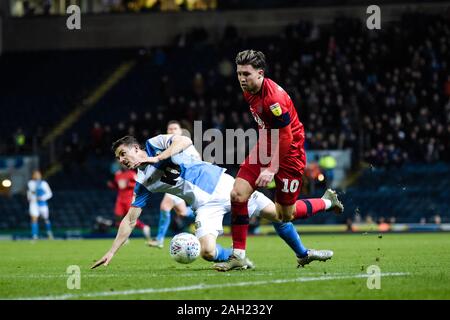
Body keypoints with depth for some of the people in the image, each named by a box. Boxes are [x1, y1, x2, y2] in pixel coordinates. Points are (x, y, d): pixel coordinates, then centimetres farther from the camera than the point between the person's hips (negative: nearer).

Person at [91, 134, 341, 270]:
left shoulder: (155, 144, -2)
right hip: (206, 205, 2)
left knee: (277, 214, -6)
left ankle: (302, 254, 17)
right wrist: (111, 253, 1)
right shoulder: (142, 183, 5)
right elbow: (130, 219, 6)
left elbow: (184, 141, -20)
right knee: (208, 252, -25)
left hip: (222, 184, -2)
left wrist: (157, 158, -22)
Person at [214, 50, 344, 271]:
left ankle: (328, 202, 30)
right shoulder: (249, 91, 0)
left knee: (285, 214, 3)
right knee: (238, 195, -10)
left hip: (289, 153, -8)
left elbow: (286, 138, -23)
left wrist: (272, 169, -22)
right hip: (265, 147, 8)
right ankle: (238, 255, -4)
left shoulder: (274, 98, -28)